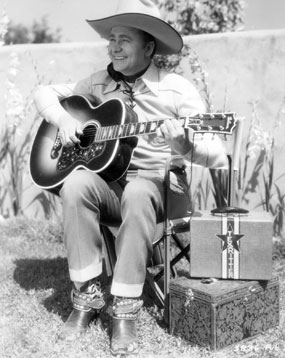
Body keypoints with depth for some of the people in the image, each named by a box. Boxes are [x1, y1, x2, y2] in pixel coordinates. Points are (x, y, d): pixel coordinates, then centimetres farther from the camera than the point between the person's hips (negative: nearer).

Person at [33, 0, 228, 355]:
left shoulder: (177, 89, -3)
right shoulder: (100, 83, 11)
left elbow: (217, 156, -9)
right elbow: (45, 93, 20)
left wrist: (184, 146, -32)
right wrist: (63, 119, -1)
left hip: (162, 187, -3)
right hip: (110, 184, 3)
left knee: (137, 192, -37)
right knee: (76, 183, -29)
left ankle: (125, 309, -25)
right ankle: (87, 295, -17)